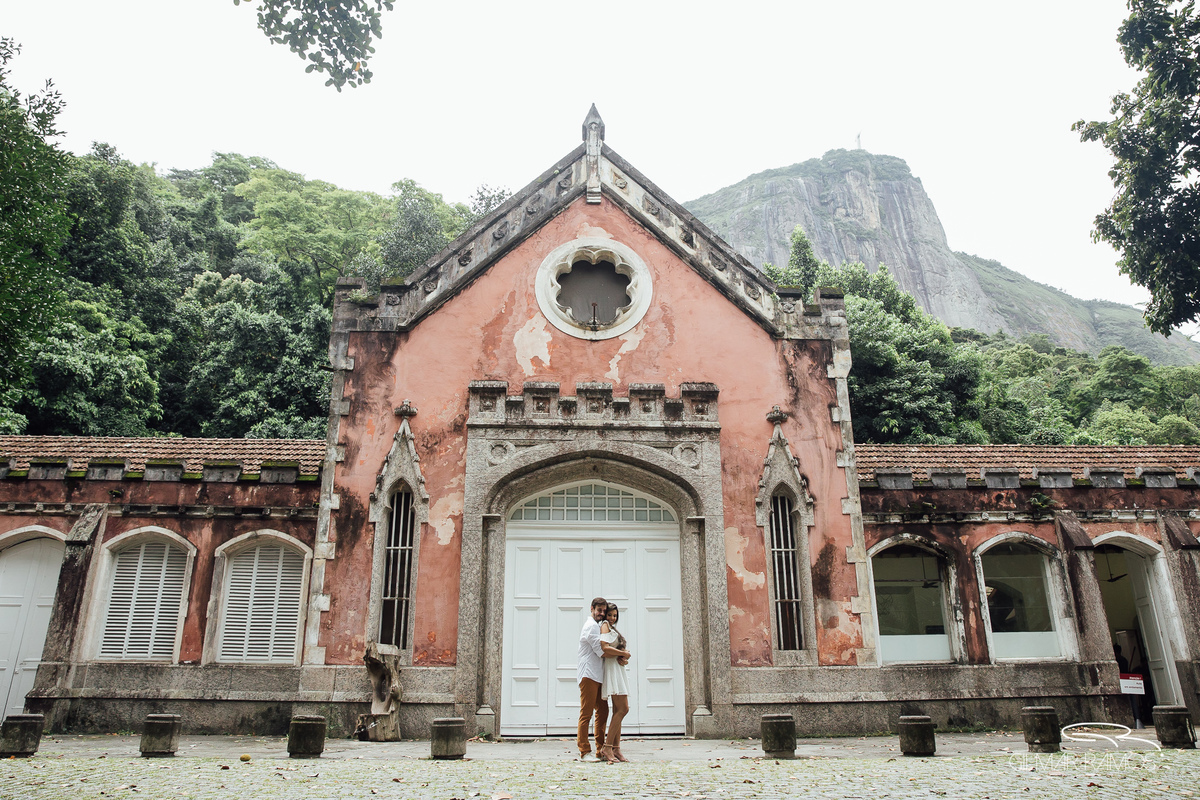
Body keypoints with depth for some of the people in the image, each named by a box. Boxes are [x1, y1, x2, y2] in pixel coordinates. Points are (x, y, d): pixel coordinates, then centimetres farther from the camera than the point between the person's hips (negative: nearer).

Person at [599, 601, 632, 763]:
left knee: (618, 711, 5)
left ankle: (616, 748, 5)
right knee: (623, 709, -15)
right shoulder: (604, 625, -3)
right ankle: (607, 747, -15)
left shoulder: (613, 628, 25)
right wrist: (624, 653, -8)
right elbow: (605, 647, -18)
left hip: (619, 669, 10)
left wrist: (624, 658, -4)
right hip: (612, 669, -10)